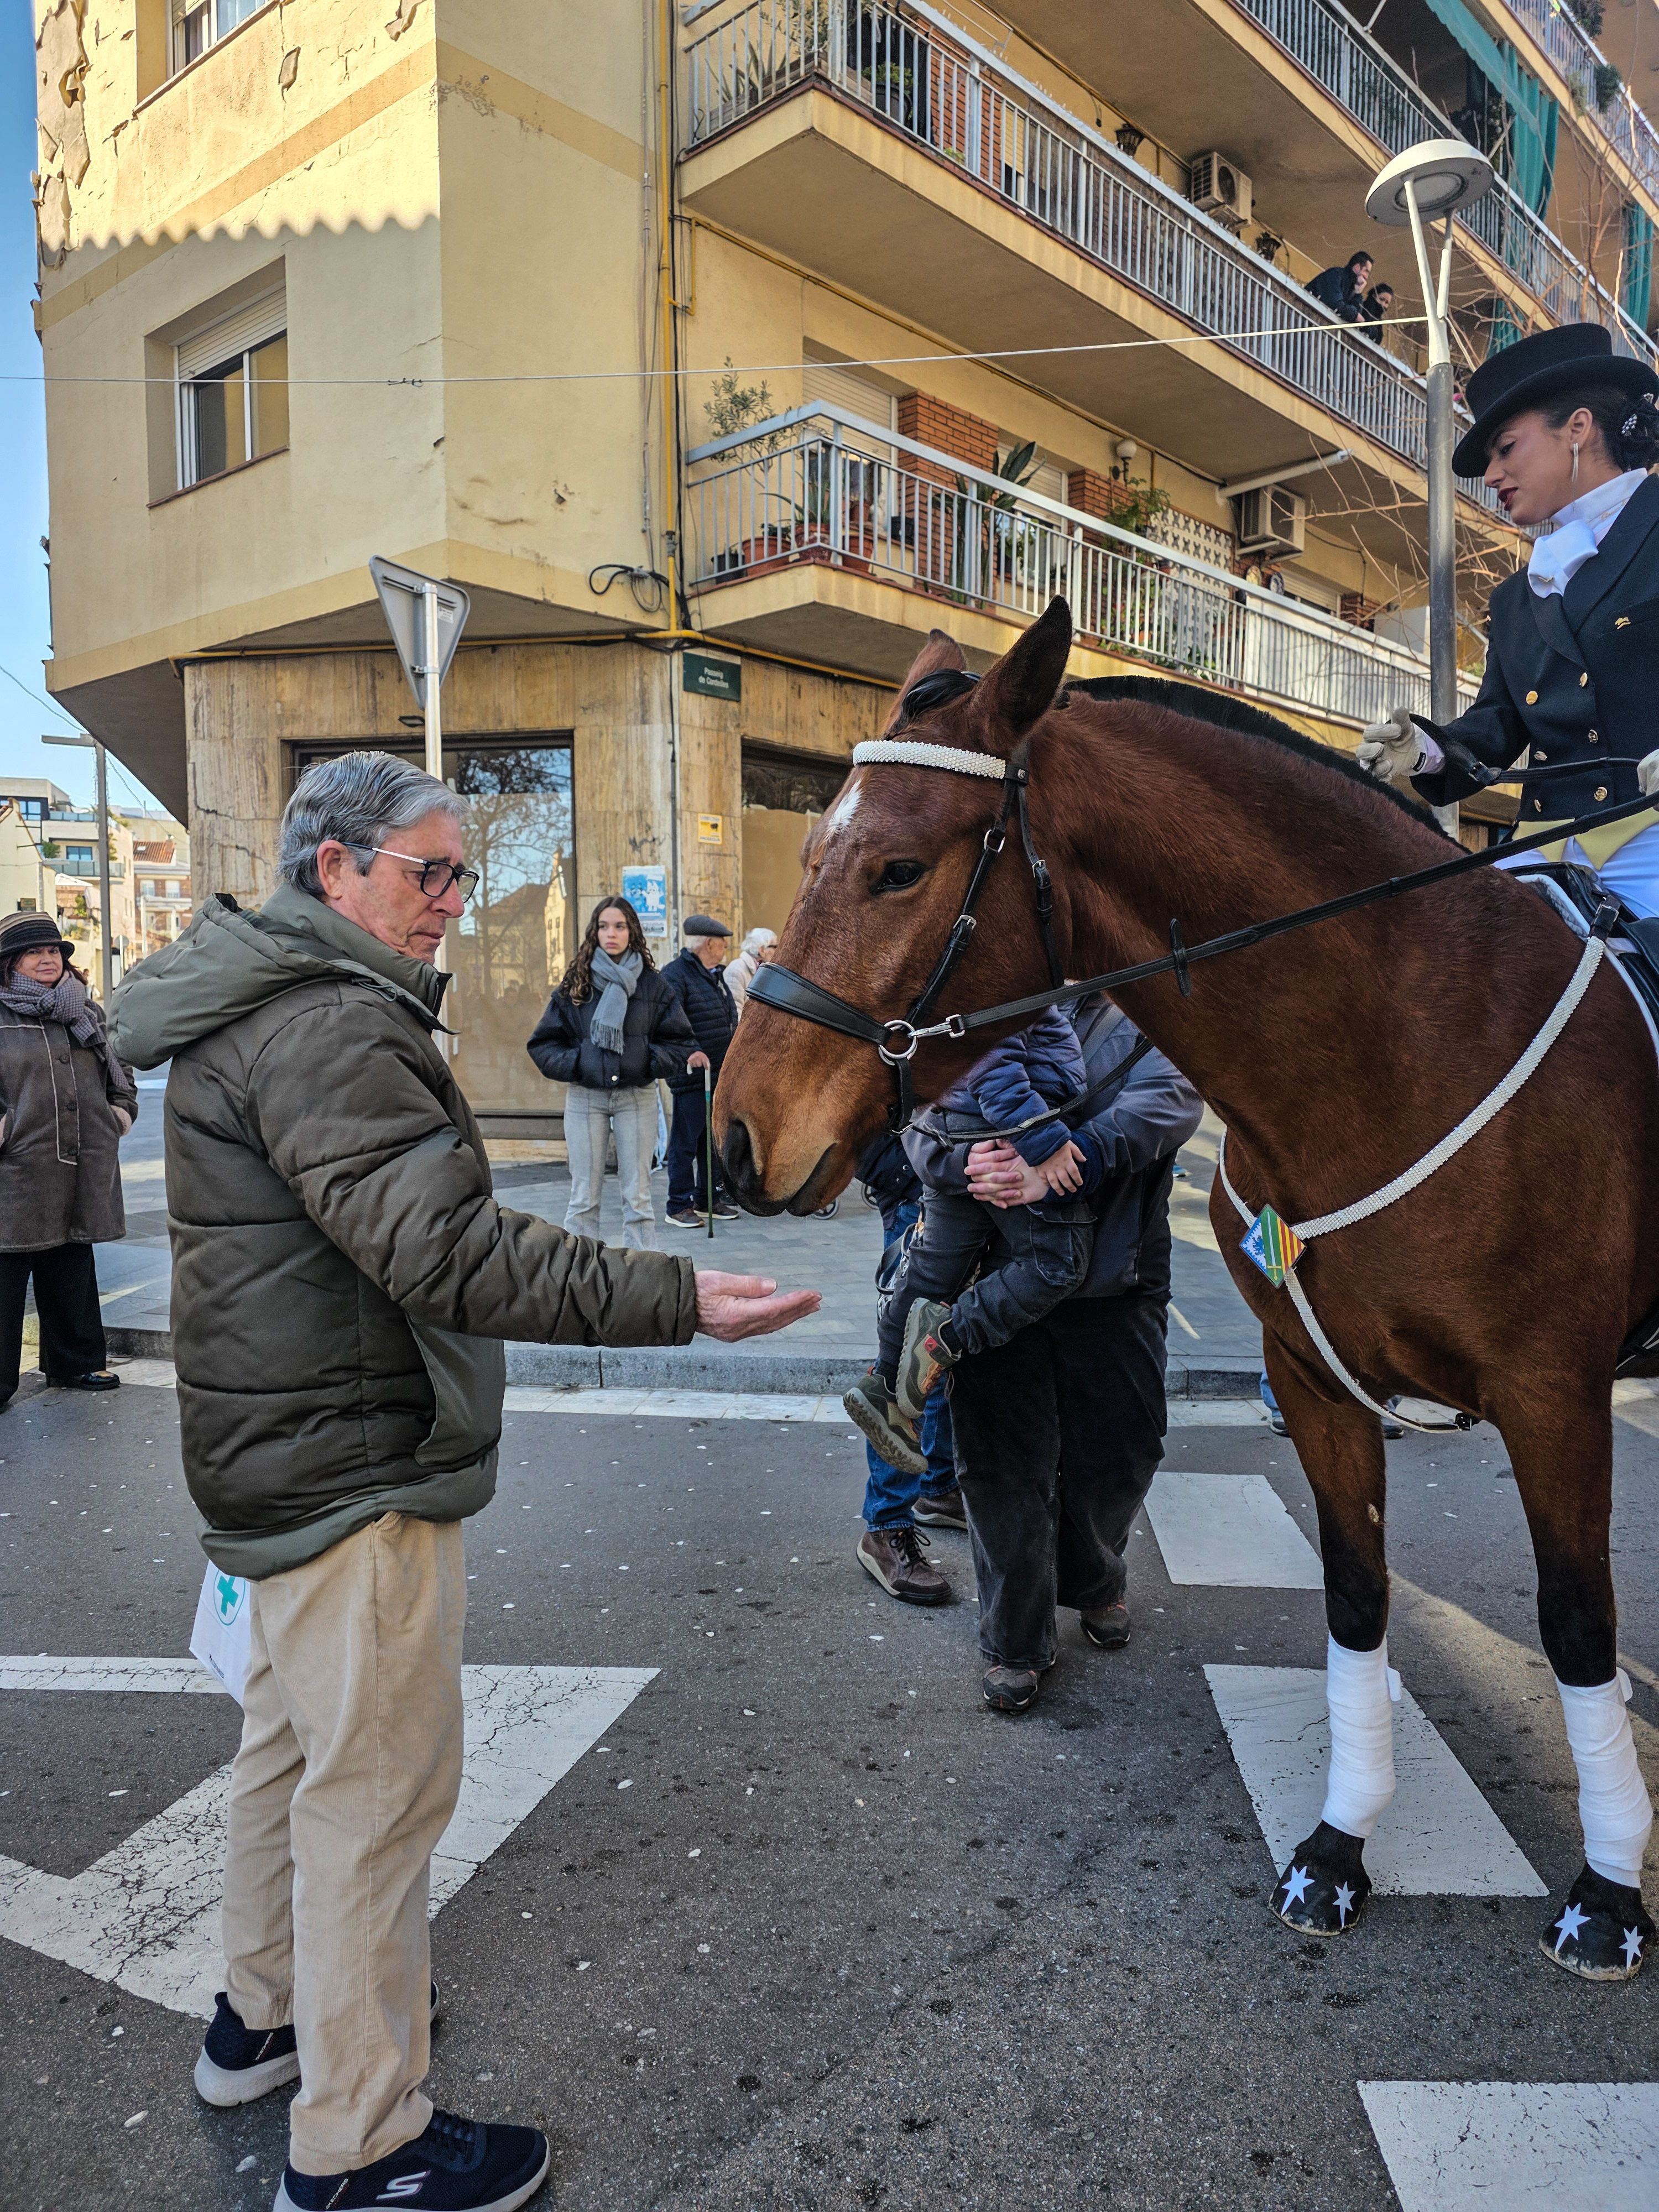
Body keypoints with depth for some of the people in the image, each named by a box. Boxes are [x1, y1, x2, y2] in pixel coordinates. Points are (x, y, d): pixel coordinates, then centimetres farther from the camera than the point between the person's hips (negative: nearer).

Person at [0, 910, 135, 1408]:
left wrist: (121, 1113, 11)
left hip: (81, 1174, 5)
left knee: (73, 1273, 16)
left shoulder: (87, 1014, 13)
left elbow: (121, 1072, 25)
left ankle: (75, 1363, 29)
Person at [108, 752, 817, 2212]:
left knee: (294, 1738, 25)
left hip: (286, 1452, 11)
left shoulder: (264, 1004, 12)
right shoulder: (330, 1026, -23)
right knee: (379, 1790, 2)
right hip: (357, 1476, -11)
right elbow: (447, 1253, -32)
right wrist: (679, 1299, -34)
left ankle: (263, 2015, 45)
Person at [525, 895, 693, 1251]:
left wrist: (650, 1062, -11)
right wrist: (573, 1065, -9)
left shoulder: (653, 985, 3)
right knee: (584, 1197, 5)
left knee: (638, 1195, 6)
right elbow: (542, 1044, 5)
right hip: (584, 1097, 0)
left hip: (638, 1096, 0)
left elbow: (682, 1042, 3)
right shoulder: (574, 986, 4)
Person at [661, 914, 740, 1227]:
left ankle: (711, 1198, 25)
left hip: (721, 1073, 9)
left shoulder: (715, 975, 18)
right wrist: (688, 1051, -37)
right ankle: (679, 1205, 6)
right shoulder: (675, 975, -12)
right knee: (686, 1142, -2)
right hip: (692, 1074, -9)